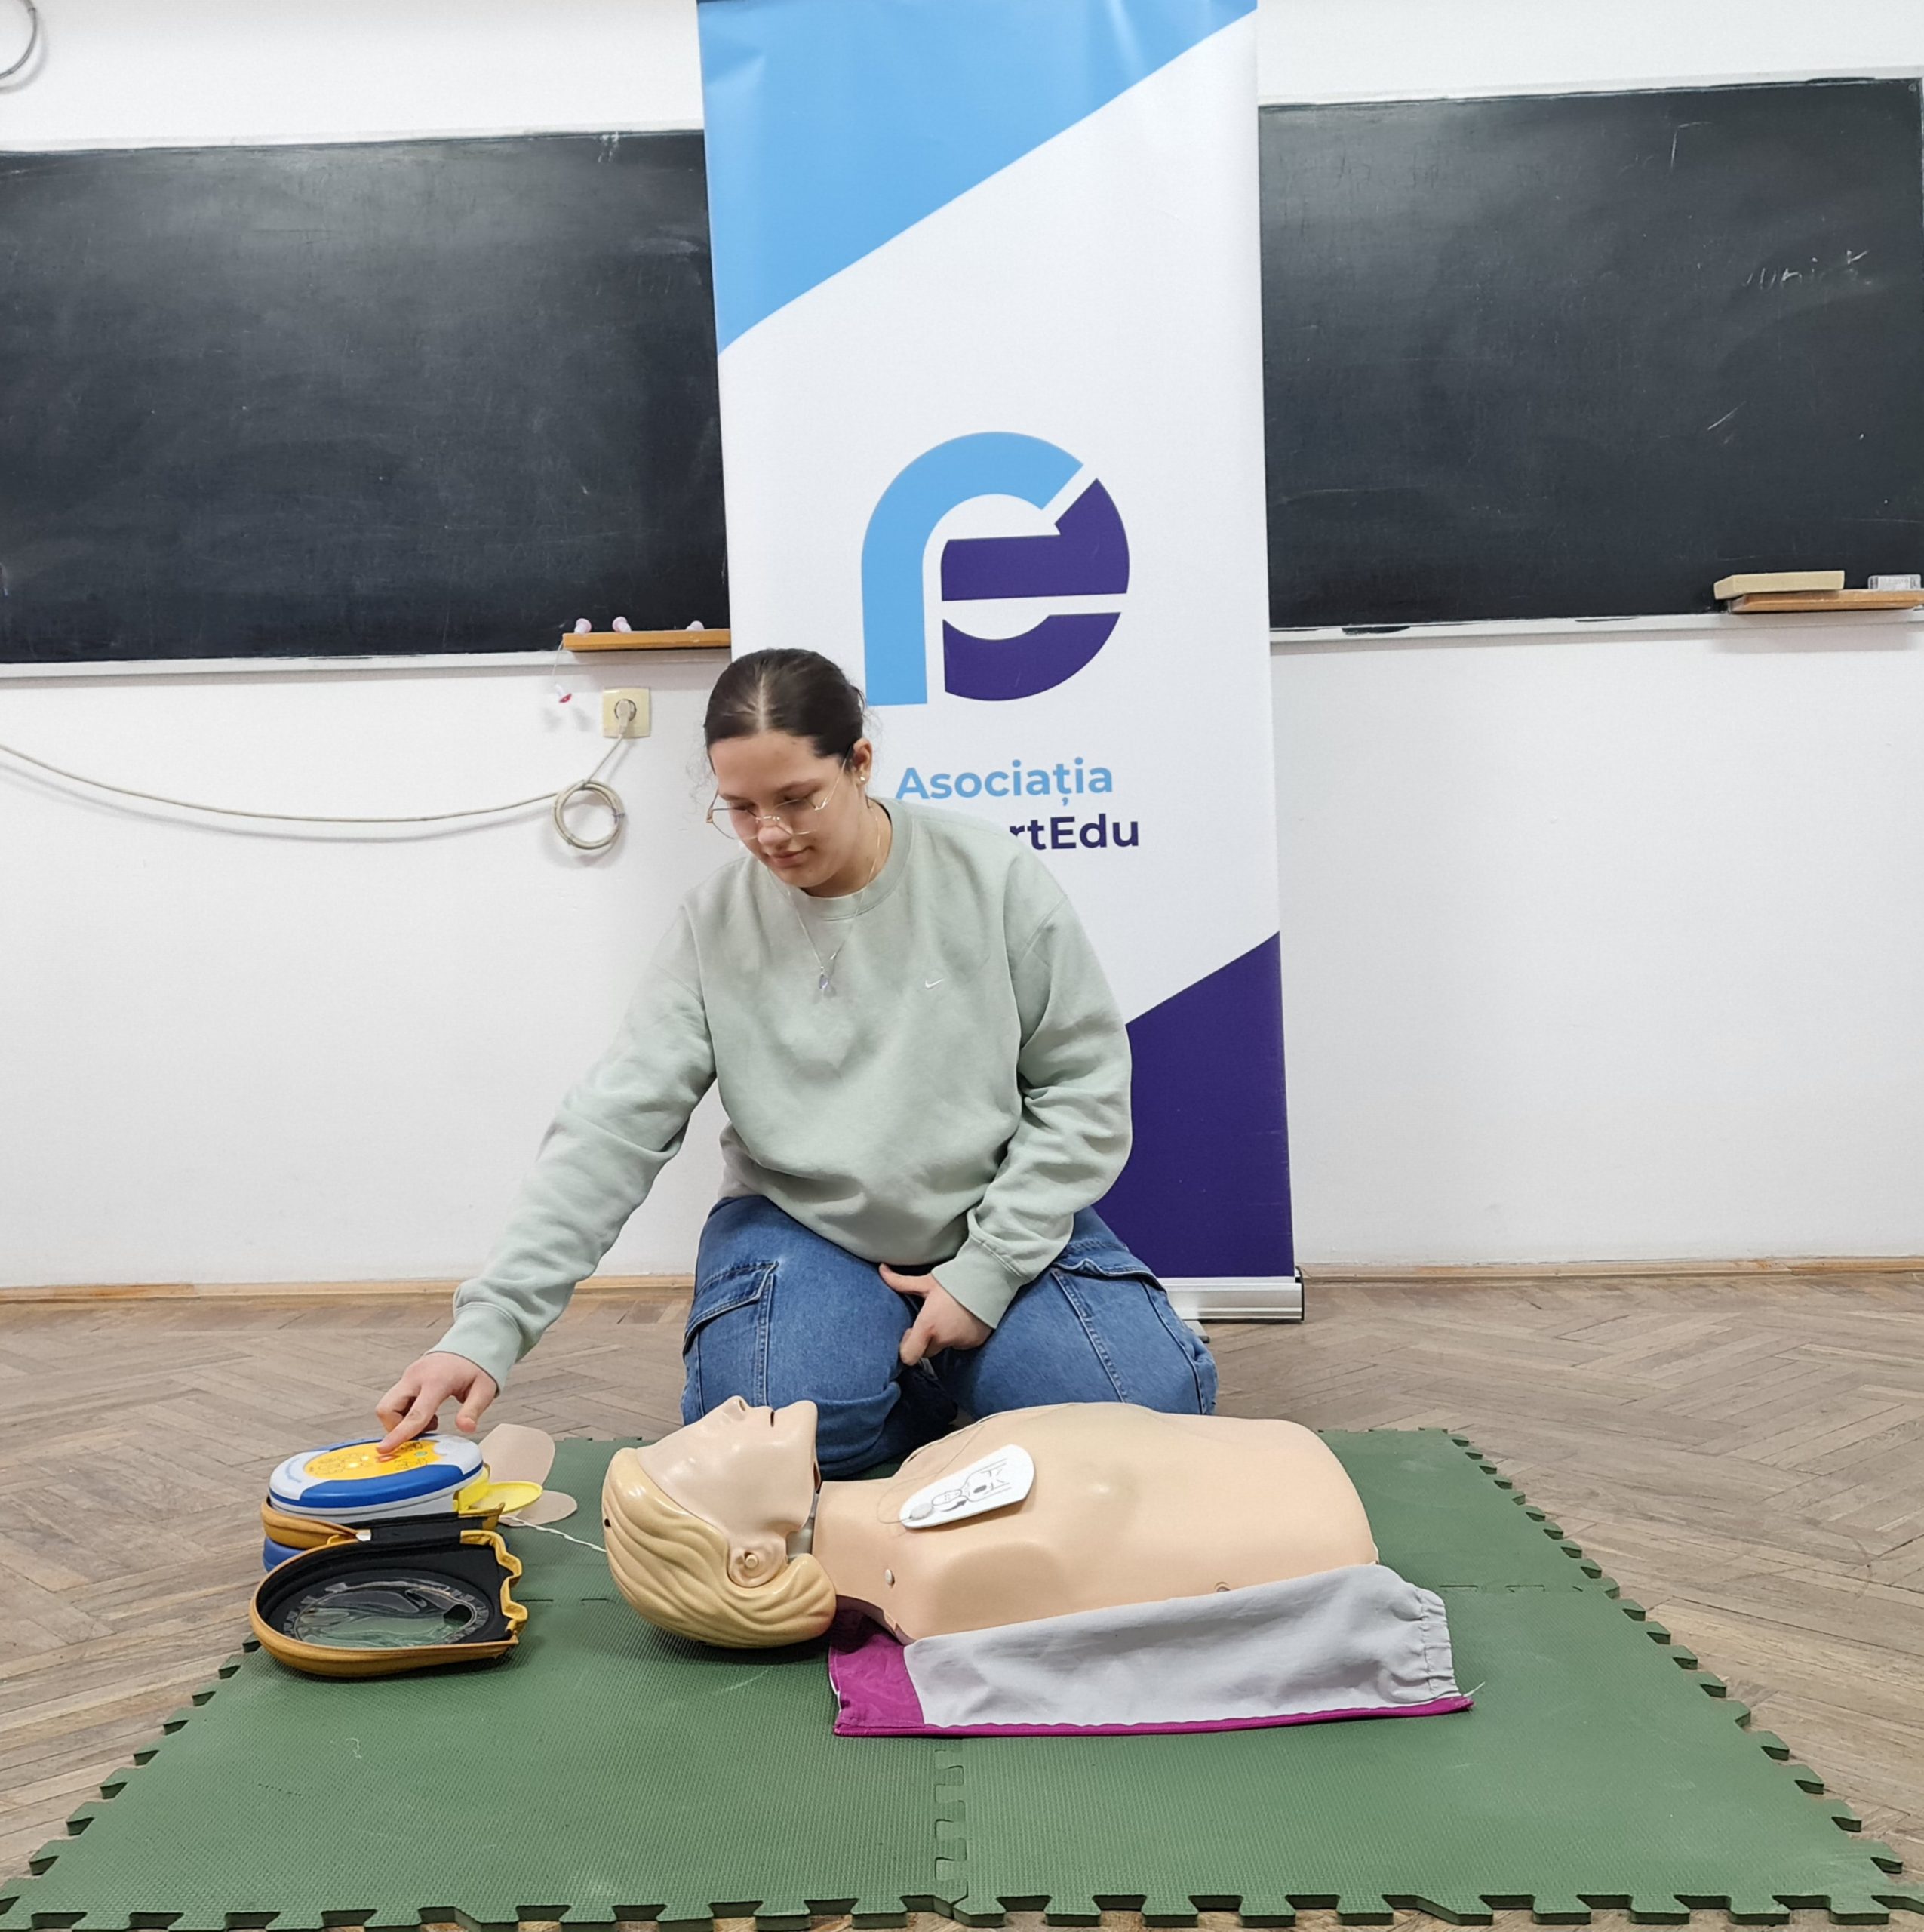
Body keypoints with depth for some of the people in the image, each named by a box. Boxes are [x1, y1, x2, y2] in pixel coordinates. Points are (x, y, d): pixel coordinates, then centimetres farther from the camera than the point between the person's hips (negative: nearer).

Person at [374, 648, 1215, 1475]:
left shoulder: (995, 876, -10)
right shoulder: (714, 923, -7)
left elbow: (1083, 1086, -5)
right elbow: (611, 1128, -12)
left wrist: (988, 1271, -12)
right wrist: (489, 1325, -22)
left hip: (1000, 1222, 1)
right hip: (801, 1229, 0)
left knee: (1154, 1399, -21)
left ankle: (954, 1364, 11)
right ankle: (920, 1372, 6)